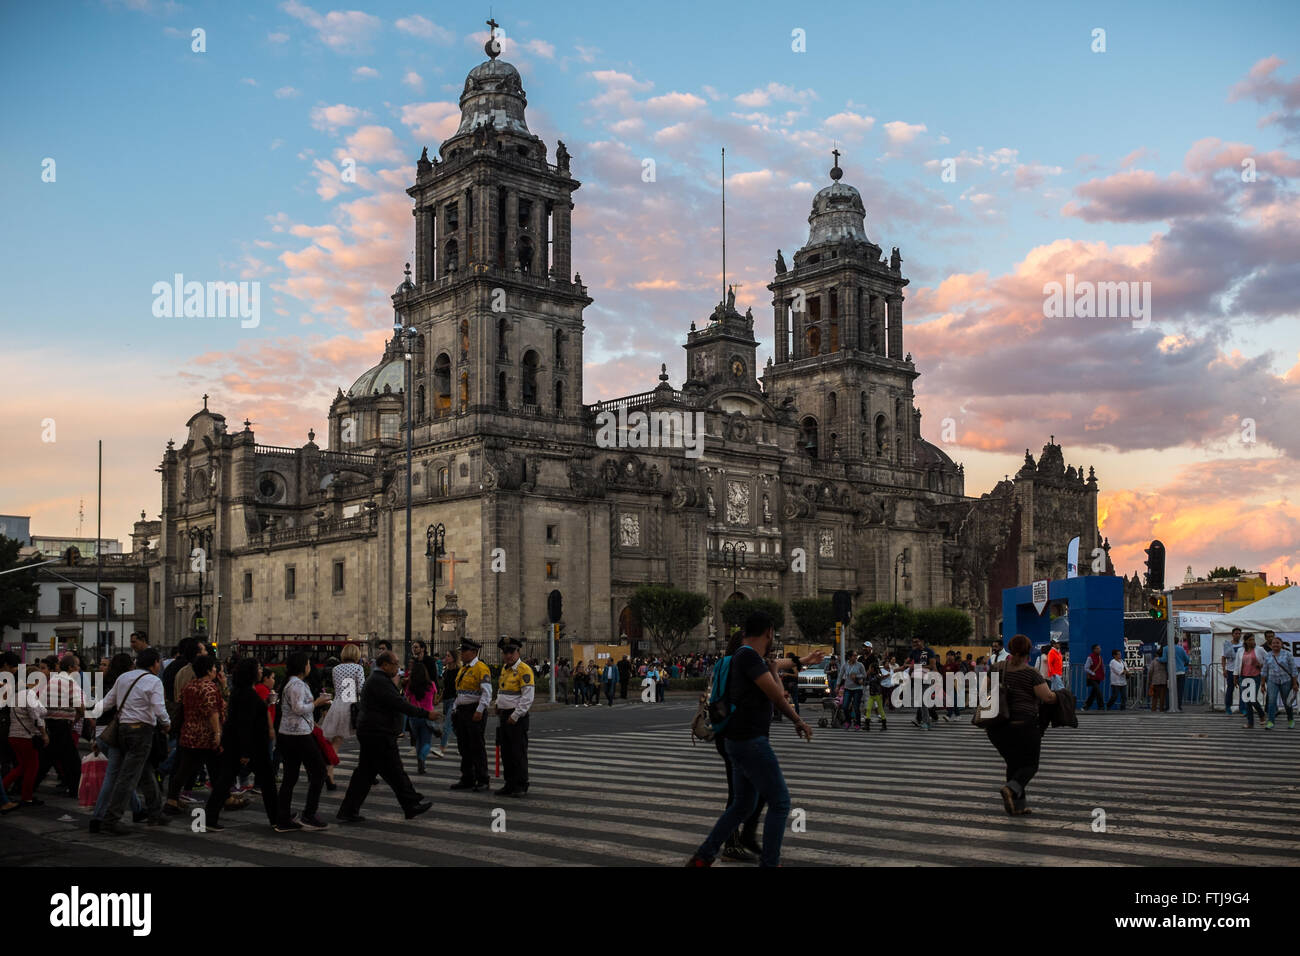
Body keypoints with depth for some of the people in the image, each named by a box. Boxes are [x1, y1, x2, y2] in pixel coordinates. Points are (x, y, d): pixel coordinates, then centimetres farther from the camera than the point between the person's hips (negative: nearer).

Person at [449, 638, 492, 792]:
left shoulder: (481, 669, -12)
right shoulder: (462, 669, 15)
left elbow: (487, 692, -18)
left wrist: (479, 711, -22)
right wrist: (456, 709, 17)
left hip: (474, 712, -9)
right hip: (461, 712, 9)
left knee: (477, 747, -5)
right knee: (464, 747, 11)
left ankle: (483, 781, 2)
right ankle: (467, 779, 19)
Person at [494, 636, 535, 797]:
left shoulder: (524, 670, -14)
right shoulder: (505, 668, 12)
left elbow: (528, 697, -20)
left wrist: (515, 715, -18)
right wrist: (498, 705, 15)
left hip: (517, 717, -8)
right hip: (505, 716, 8)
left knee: (519, 752, -4)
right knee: (506, 752, 12)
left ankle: (521, 786, 3)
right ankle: (510, 784, 20)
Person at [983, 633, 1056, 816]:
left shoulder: (998, 669, 4)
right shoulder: (1031, 674, -10)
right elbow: (1048, 697, -13)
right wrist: (1057, 695, 7)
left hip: (997, 727, 5)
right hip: (1023, 726, -5)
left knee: (1013, 764, 17)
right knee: (1030, 765, 9)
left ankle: (1017, 806, 14)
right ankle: (1011, 789, -18)